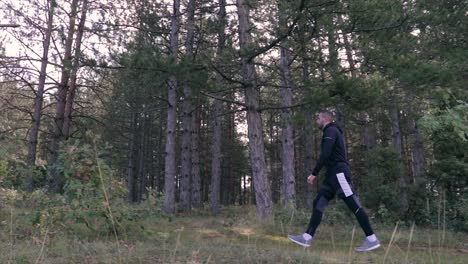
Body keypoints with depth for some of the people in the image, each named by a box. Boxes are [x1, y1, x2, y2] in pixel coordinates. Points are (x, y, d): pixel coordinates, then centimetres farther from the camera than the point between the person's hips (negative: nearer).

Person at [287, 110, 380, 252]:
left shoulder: (330, 131, -7)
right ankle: (307, 237, 2)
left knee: (354, 205, -7)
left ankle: (372, 239, -1)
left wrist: (314, 173, -15)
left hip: (339, 173, -10)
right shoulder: (332, 132, 24)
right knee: (318, 203, 4)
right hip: (334, 174, 10)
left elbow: (325, 154, -18)